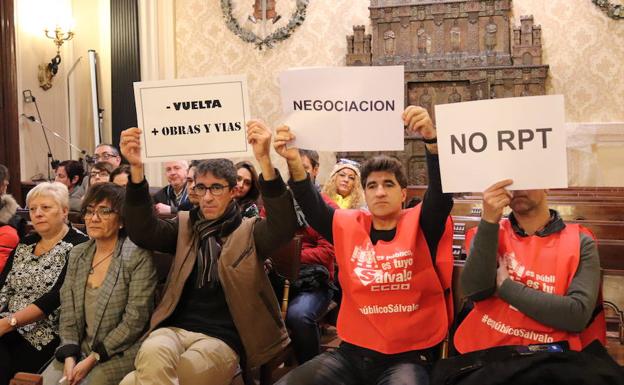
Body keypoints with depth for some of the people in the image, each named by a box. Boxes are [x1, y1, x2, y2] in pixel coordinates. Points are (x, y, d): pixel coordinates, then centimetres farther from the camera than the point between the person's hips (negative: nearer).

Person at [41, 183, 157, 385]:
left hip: (121, 351, -5)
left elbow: (135, 320, -14)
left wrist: (93, 359, -14)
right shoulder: (77, 254, 8)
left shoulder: (138, 256, -11)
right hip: (80, 347, 5)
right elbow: (67, 313, 7)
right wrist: (69, 357, -7)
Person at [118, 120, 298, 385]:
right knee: (153, 356, -34)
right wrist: (136, 168, -18)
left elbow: (284, 226, -15)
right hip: (175, 329, 2)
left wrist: (264, 160, -30)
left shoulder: (248, 231, 6)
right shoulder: (185, 225, 15)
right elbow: (143, 232, -2)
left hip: (222, 338, -1)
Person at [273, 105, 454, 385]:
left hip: (409, 356, -3)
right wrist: (294, 162, -20)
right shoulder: (349, 226, 7)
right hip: (353, 353, 4)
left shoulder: (420, 225, -1)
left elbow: (442, 193, -17)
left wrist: (432, 139, -34)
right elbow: (313, 209, -3)